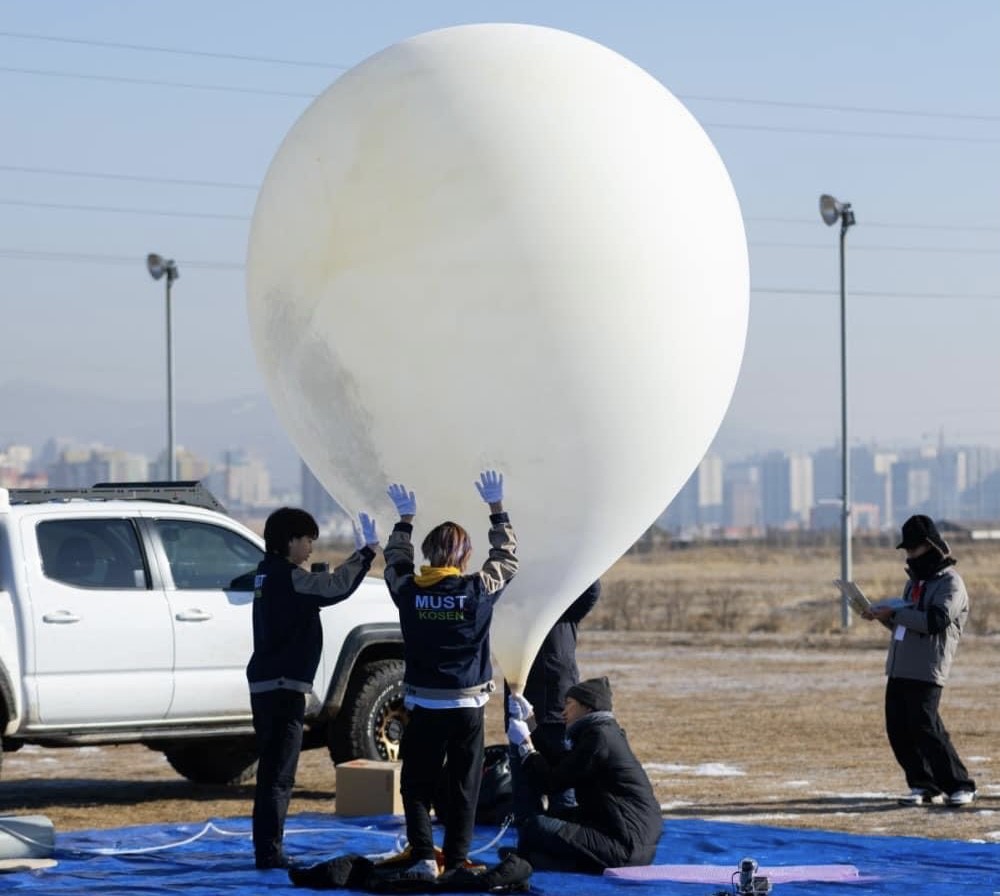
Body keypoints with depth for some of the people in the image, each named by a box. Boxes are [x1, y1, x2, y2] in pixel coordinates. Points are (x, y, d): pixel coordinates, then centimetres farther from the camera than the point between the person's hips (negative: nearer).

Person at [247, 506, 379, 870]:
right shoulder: (286, 577, -15)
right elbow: (335, 588, -23)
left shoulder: (270, 574, 14)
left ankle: (267, 850, 21)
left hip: (265, 686, 10)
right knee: (278, 775, -7)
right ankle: (269, 853, -7)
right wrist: (366, 552, -13)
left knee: (272, 772, 15)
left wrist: (360, 554, 10)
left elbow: (324, 586, 16)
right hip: (283, 686, -10)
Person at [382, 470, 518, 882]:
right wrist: (496, 508, 15)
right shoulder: (478, 590, -9)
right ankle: (456, 861, 6)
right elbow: (506, 556, 7)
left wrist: (405, 518, 26)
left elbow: (394, 561, 16)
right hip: (467, 705, 0)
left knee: (417, 785, 6)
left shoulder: (409, 591, -6)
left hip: (423, 705, 0)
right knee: (464, 787, 7)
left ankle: (422, 857, -6)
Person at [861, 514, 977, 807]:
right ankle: (922, 784, 15)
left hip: (926, 672, -9)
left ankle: (960, 786, -6)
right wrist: (884, 616, 8)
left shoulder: (950, 582, -6)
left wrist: (896, 613, -19)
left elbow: (936, 621, -20)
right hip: (898, 669, 9)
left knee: (925, 728, -13)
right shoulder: (915, 581, 22)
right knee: (898, 730, 4)